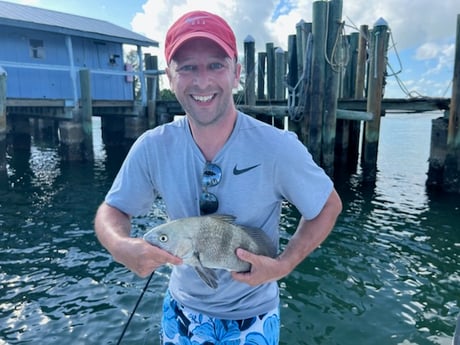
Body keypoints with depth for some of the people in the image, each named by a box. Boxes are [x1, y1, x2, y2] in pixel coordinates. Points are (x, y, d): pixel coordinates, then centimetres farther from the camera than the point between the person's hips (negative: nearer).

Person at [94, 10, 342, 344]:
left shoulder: (278, 147, -23)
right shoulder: (152, 148, -16)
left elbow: (329, 205, -10)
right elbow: (112, 210, -6)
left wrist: (282, 266, -22)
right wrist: (122, 247, -28)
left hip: (252, 315, -2)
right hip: (182, 310, 3)